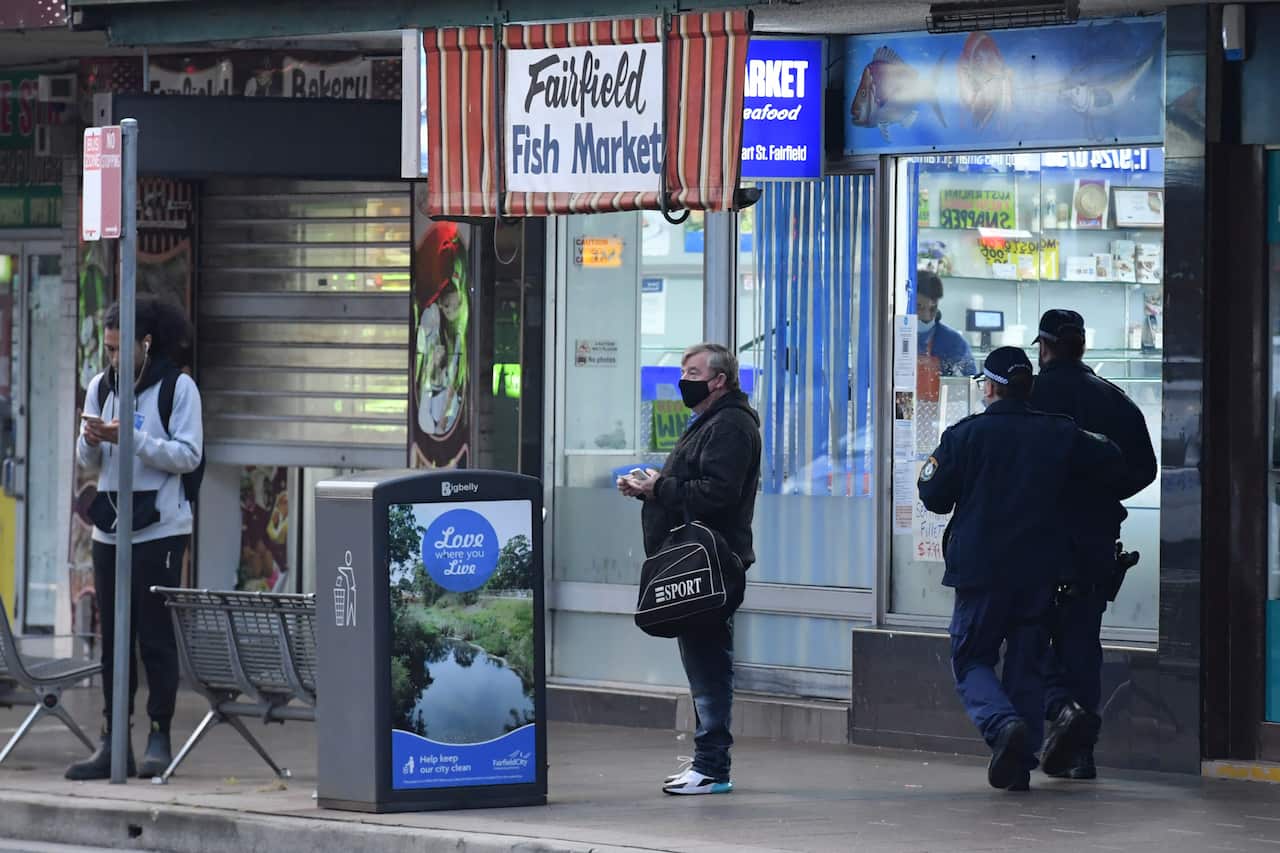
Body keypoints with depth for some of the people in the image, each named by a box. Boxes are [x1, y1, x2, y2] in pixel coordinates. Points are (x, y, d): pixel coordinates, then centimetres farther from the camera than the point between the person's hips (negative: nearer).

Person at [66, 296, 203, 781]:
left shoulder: (178, 387, -4)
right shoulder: (100, 387, 11)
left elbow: (188, 455, -11)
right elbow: (90, 463, 14)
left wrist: (131, 437, -20)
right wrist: (92, 441, -9)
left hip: (159, 530, -5)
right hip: (109, 531, 5)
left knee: (157, 639, -2)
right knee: (113, 639, 4)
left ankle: (159, 738, 4)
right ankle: (113, 743, 6)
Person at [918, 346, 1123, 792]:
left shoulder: (965, 434, -6)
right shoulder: (1057, 434, 2)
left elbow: (934, 496, -3)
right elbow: (1110, 460, 12)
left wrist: (930, 468, 18)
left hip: (980, 571, -3)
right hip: (1039, 571, 3)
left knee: (971, 659, 7)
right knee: (1026, 664, 11)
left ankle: (1003, 724, -21)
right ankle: (1022, 761, 6)